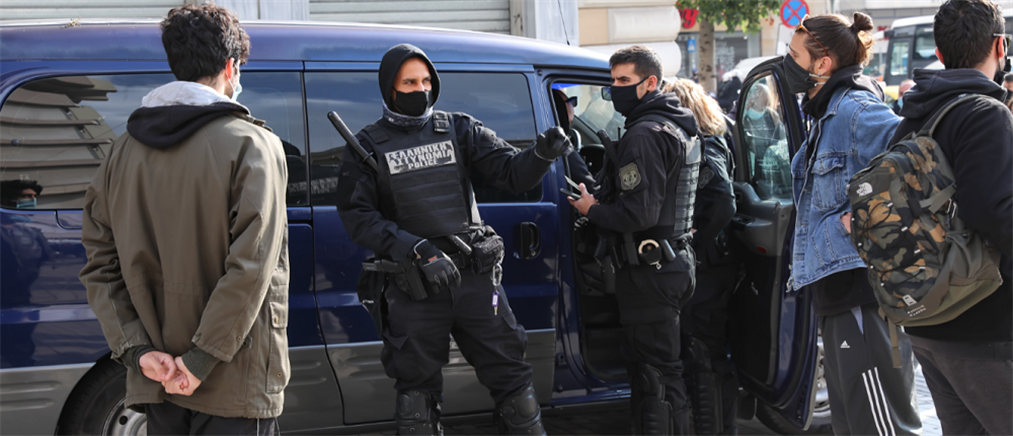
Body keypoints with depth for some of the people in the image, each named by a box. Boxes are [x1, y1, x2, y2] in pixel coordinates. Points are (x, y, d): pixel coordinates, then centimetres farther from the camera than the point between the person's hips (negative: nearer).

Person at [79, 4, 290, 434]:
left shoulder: (124, 149, 7)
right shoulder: (252, 145, -10)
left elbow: (100, 265, 3)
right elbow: (251, 267, -19)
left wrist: (137, 350, -2)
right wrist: (201, 360, -15)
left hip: (156, 381, 5)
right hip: (234, 384, -5)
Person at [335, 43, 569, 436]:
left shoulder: (460, 130, 7)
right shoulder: (368, 146, 2)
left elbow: (511, 171, -2)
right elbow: (357, 216, -5)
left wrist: (542, 153, -25)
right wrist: (416, 250, -17)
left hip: (474, 277, 2)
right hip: (412, 289, -1)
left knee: (510, 376, 7)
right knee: (416, 390, 10)